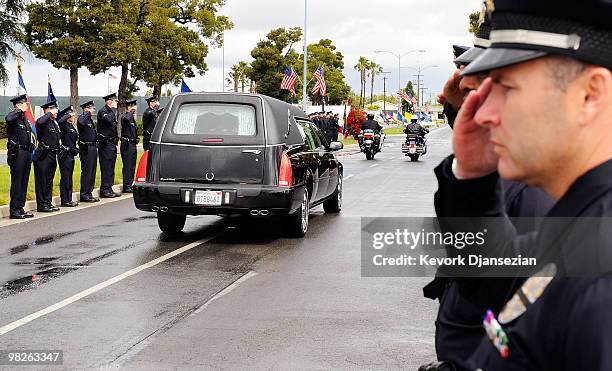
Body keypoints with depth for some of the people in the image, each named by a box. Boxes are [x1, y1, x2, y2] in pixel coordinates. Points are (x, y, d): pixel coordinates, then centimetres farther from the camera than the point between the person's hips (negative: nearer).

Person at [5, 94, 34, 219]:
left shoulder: (25, 118, 17)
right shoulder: (13, 116, -9)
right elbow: (8, 119, -35)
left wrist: (31, 149, 20)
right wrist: (20, 111, -20)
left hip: (26, 152, 9)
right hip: (17, 153, -9)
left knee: (24, 181, 11)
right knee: (17, 181, -6)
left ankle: (20, 208, 17)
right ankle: (14, 210, -2)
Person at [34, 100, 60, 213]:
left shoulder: (55, 123, 16)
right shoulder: (43, 122, -10)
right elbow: (39, 122, -36)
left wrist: (57, 152, 21)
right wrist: (49, 114, -21)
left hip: (53, 156, 9)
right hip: (43, 156, -9)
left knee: (49, 181, 13)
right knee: (42, 181, -3)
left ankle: (48, 203, 19)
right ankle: (41, 205, 0)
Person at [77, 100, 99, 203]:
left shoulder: (90, 120, 19)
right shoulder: (82, 118, -9)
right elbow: (81, 122, -35)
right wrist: (88, 114, -22)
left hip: (93, 148, 9)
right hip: (86, 148, -9)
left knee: (92, 171, 12)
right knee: (87, 172, -7)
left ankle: (89, 193, 18)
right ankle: (84, 195, -3)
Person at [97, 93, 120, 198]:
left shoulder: (111, 111, 19)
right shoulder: (102, 111, -11)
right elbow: (109, 119, -32)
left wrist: (116, 139, 20)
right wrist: (114, 109, -18)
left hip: (112, 143, 10)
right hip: (105, 144, -10)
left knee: (111, 167, 11)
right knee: (106, 167, -8)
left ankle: (109, 189, 16)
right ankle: (105, 190, -5)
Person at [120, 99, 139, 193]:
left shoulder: (133, 118, 18)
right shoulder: (125, 117, -11)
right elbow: (126, 119, -38)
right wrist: (132, 111, -22)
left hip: (133, 145, 9)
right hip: (127, 144, -9)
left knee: (132, 166, 12)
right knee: (127, 166, -7)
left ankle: (130, 185, 19)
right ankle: (126, 187, -5)